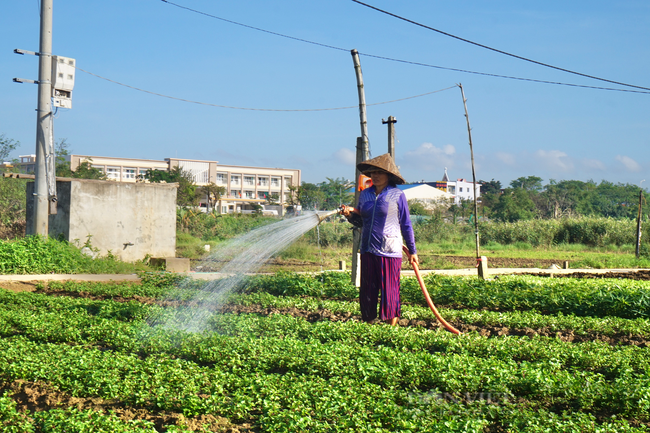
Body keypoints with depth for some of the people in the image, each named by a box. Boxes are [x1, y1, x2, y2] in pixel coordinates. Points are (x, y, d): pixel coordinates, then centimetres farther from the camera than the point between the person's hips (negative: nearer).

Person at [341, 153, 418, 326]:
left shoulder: (397, 195, -2)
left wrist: (412, 251, 4)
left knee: (390, 292, -2)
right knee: (367, 291, 7)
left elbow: (406, 225, 2)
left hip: (389, 251, -5)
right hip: (368, 250, 5)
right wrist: (350, 214, 0)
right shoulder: (365, 194, 11)